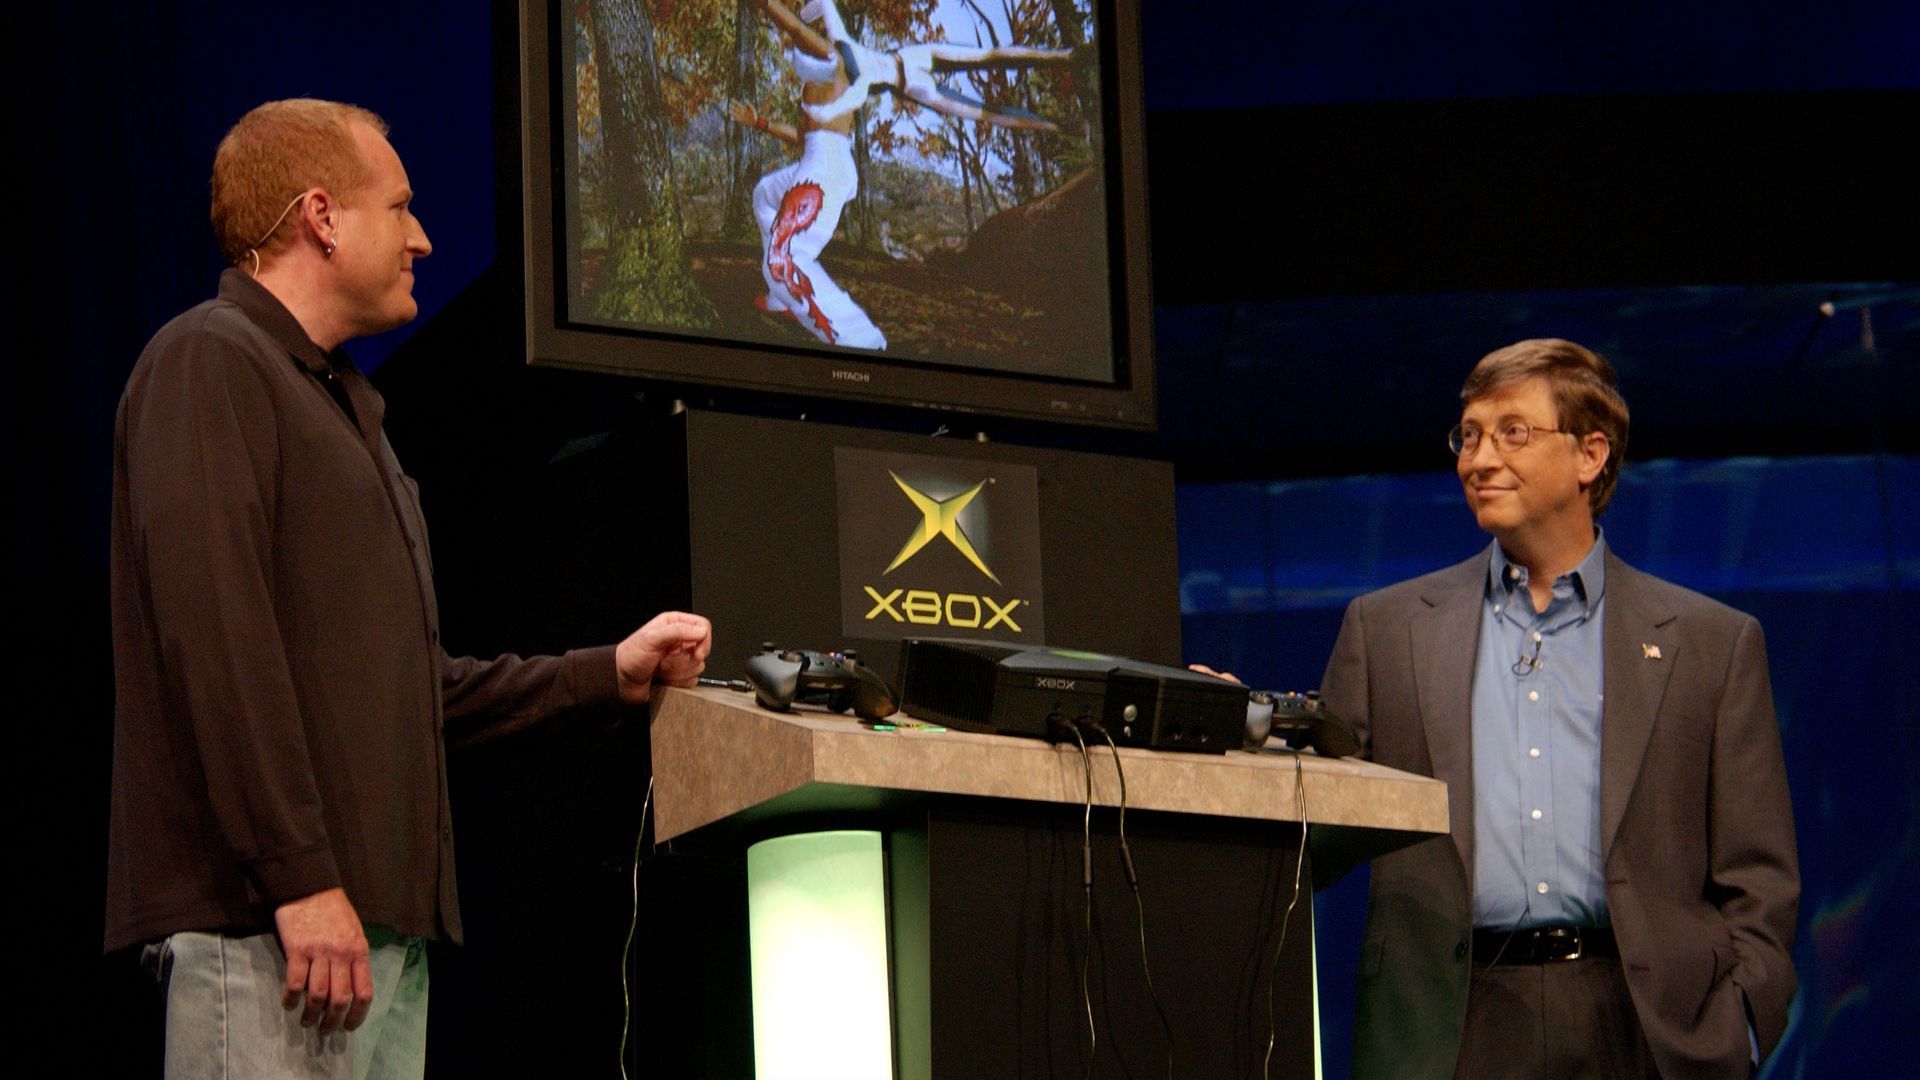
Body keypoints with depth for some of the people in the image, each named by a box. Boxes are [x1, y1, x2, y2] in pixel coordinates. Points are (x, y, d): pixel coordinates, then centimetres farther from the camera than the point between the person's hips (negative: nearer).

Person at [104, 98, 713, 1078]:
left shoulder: (341, 406, 28)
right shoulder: (210, 364, -5)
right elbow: (216, 639, -17)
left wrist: (607, 675, 26)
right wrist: (301, 880, -22)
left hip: (383, 922, 10)